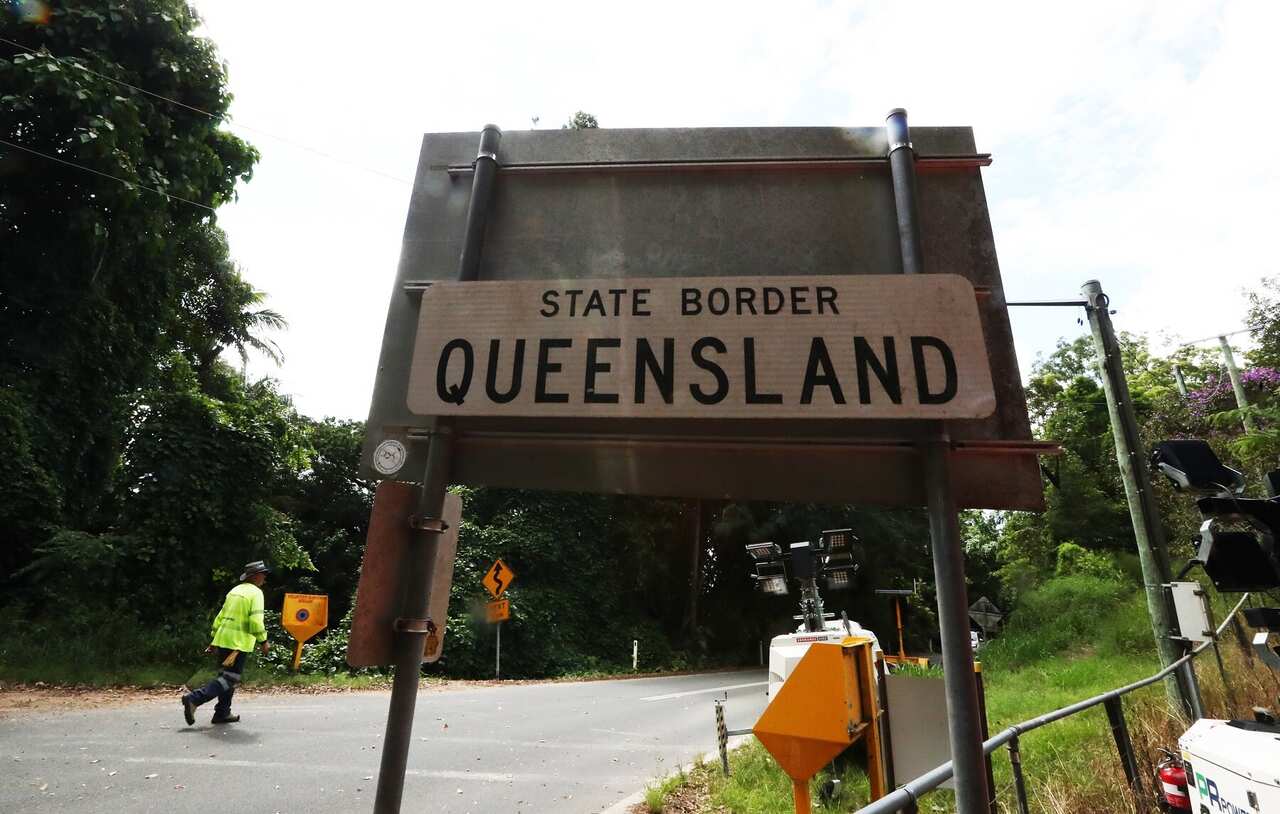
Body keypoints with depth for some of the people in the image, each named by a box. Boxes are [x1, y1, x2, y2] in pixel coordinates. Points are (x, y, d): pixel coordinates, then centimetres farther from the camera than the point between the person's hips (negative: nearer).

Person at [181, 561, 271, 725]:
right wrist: (263, 641, -7)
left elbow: (220, 616, 18)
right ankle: (194, 699, -13)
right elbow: (256, 621, -17)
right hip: (238, 643, -9)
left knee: (227, 676, 17)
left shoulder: (235, 590, 16)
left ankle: (222, 713, 20)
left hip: (223, 640, 9)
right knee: (229, 679, -3)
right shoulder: (255, 592, -10)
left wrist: (214, 640, 23)